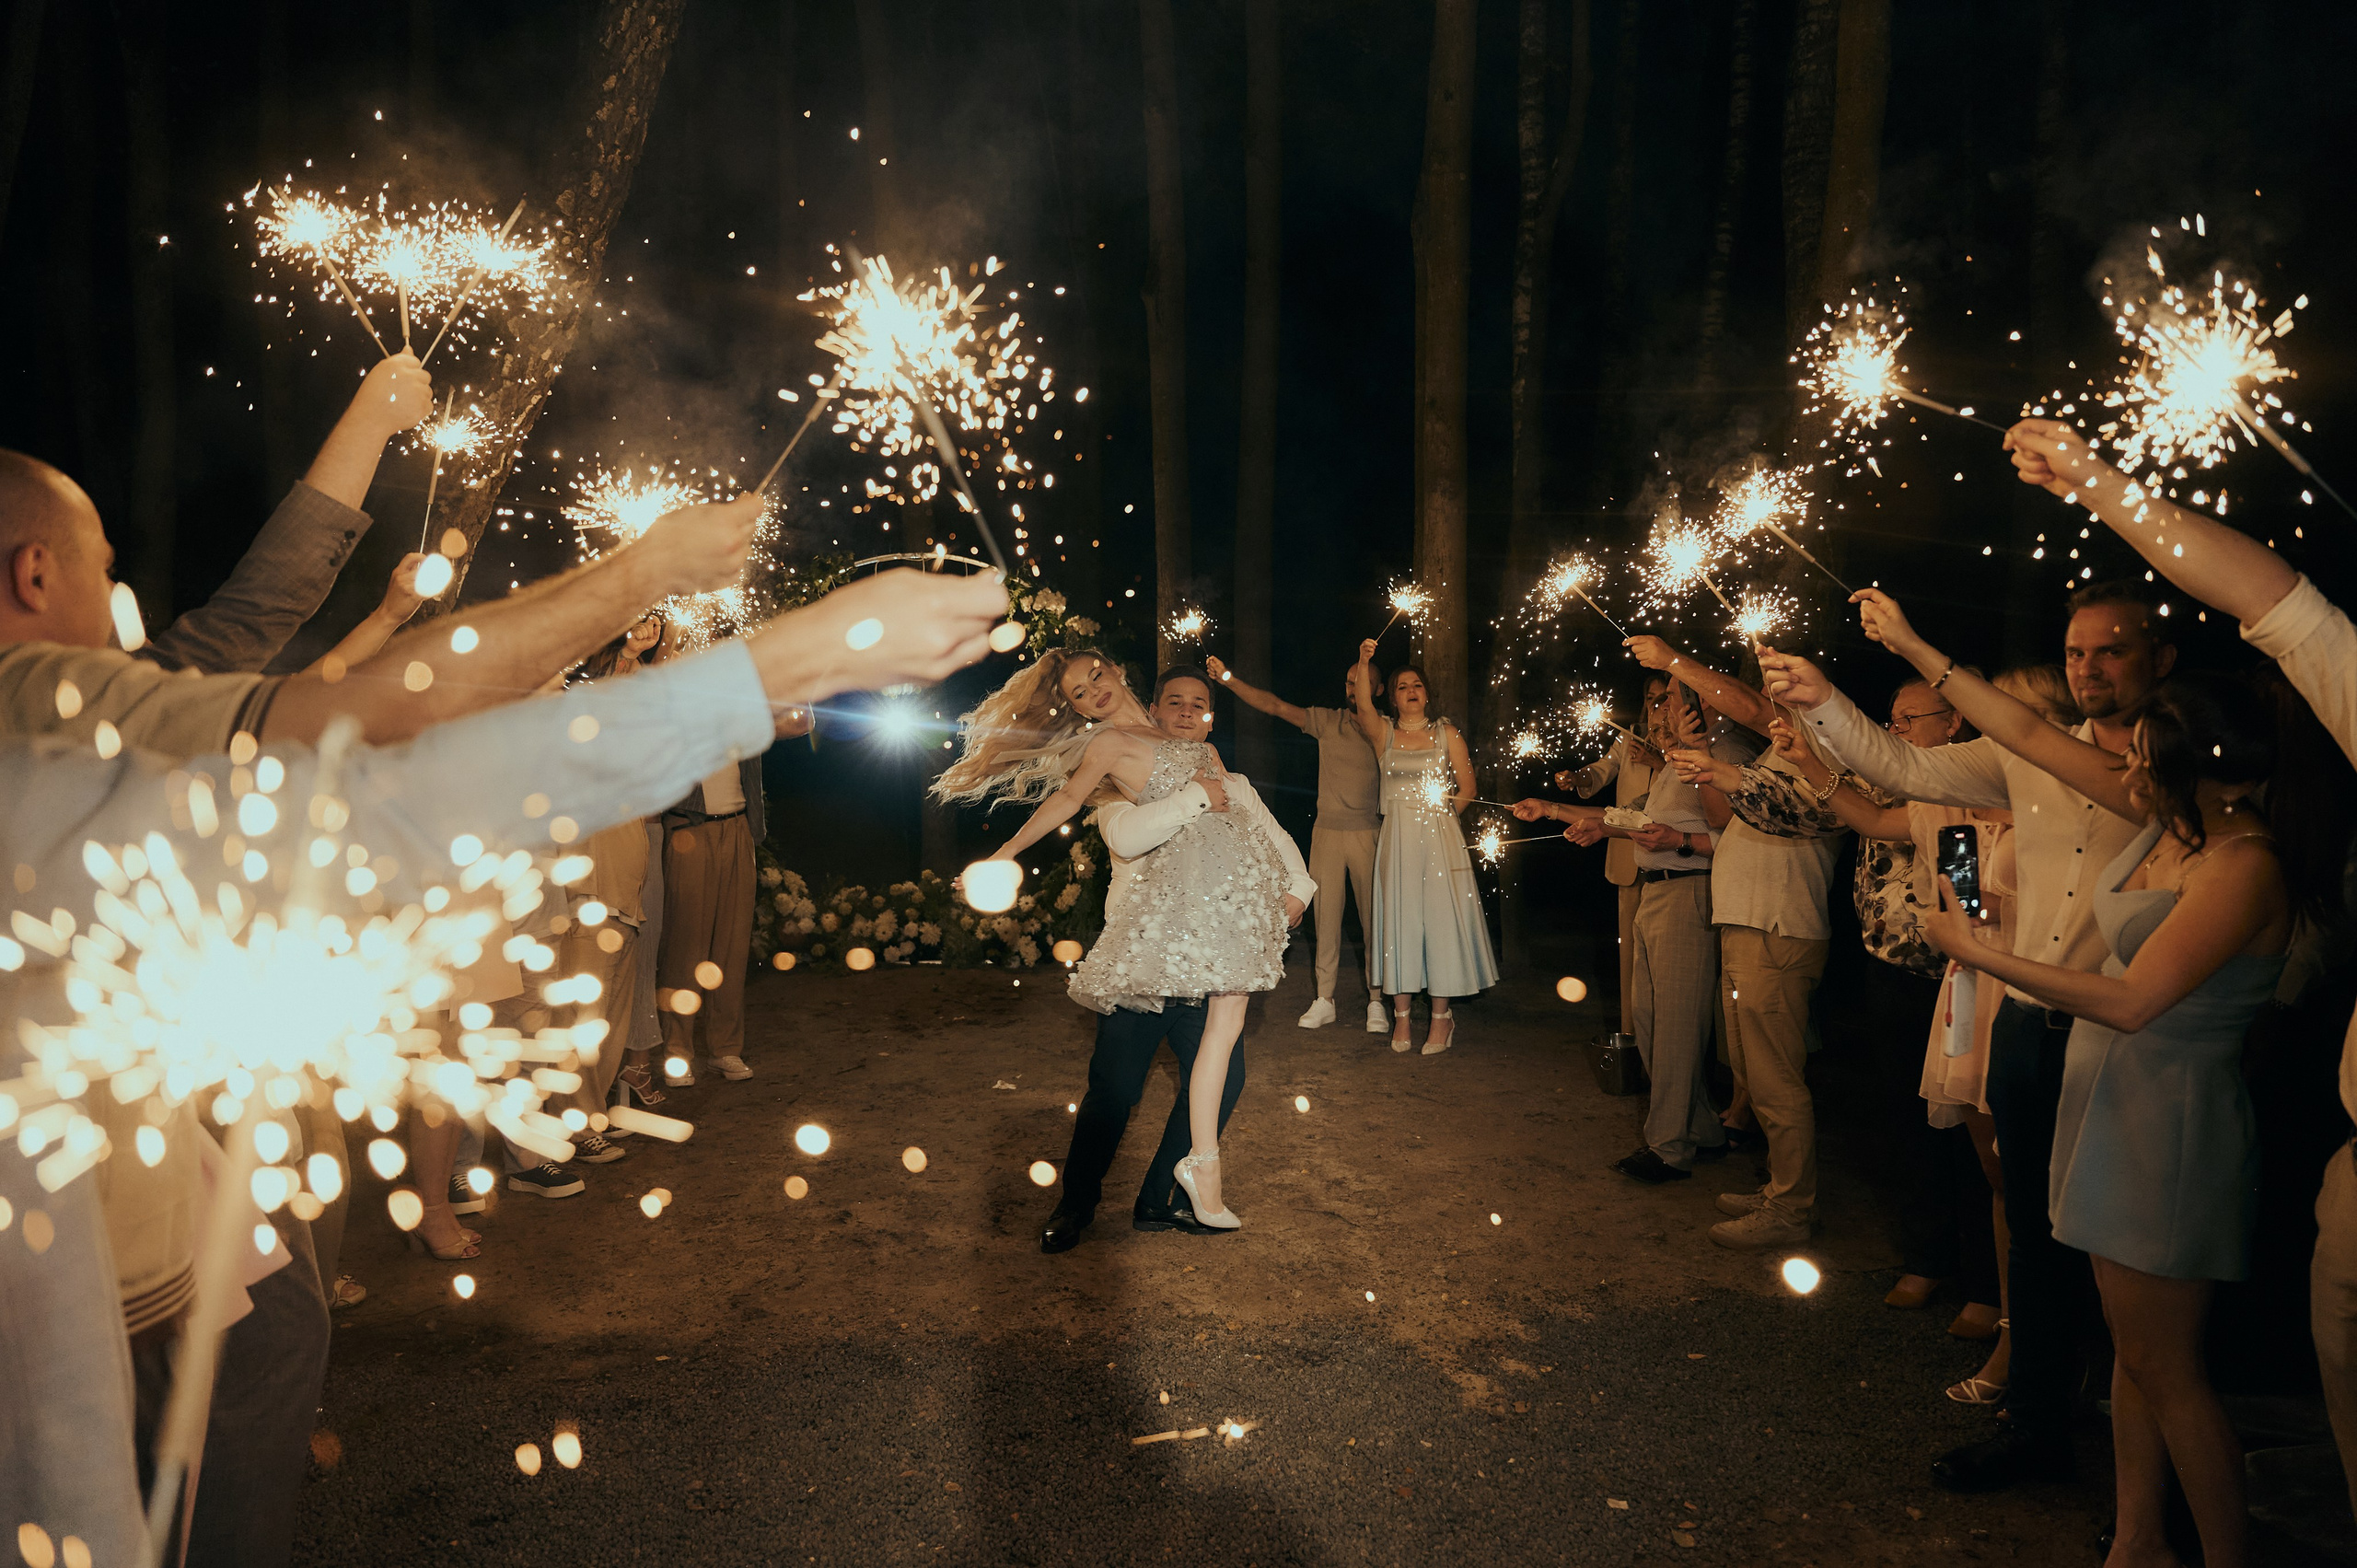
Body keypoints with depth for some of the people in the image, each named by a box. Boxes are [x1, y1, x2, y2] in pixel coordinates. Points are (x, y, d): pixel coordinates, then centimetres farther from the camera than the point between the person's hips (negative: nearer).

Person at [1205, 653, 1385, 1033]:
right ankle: (1324, 999, 12)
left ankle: (1376, 1001, 10)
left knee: (1373, 918, 1)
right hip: (1327, 830, 2)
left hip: (1368, 832, -2)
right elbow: (1274, 705, 2)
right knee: (1325, 915, 4)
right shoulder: (1328, 721, 7)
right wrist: (1228, 678, -6)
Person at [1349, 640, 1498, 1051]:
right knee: (1399, 920, 2)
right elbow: (1363, 705, -15)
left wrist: (1440, 810, -3)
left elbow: (1467, 789, 7)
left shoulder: (1446, 734, 7)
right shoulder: (1383, 732, 7)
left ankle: (1440, 1015, 4)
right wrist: (1364, 662, -26)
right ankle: (1402, 1013, 9)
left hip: (1440, 836, -1)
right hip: (1397, 838, 1)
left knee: (1440, 919, -2)